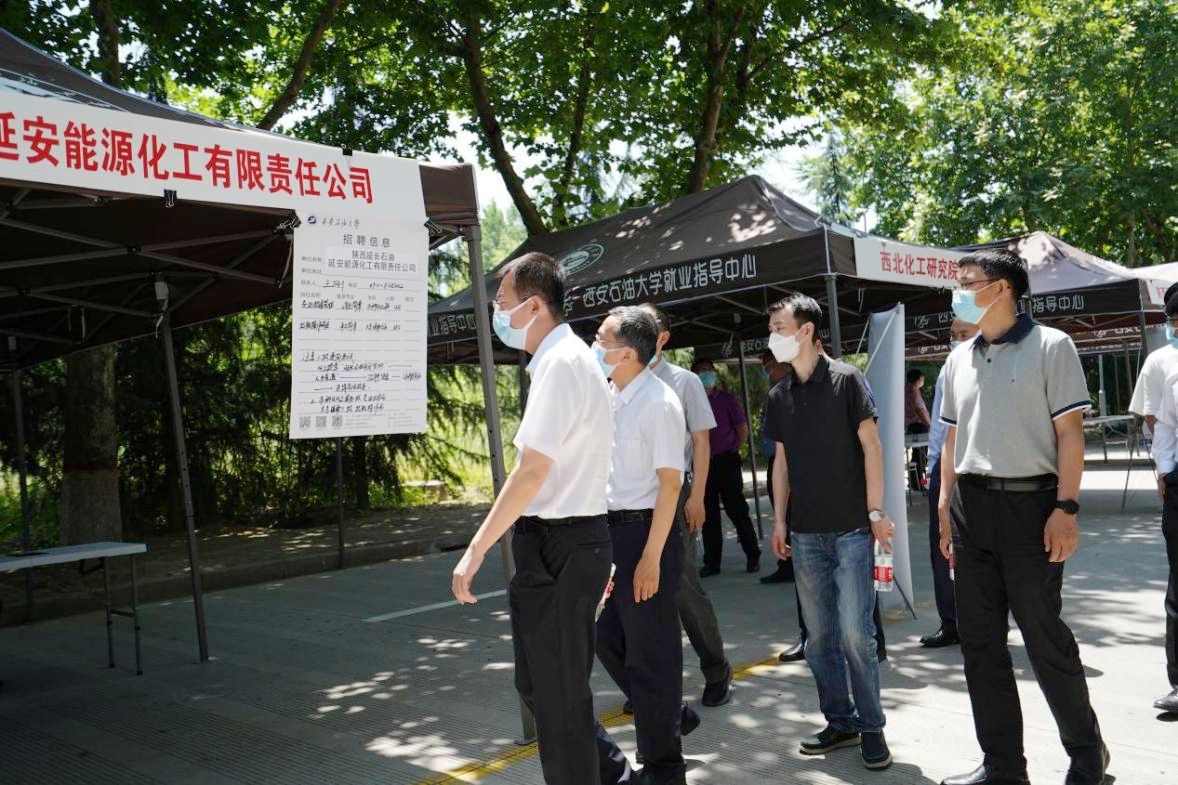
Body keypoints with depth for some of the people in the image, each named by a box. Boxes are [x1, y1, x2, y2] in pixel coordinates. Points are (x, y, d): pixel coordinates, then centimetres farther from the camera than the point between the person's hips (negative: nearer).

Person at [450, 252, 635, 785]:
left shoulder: (561, 363, -17)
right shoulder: (572, 358, 14)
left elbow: (532, 471, -23)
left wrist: (476, 549, -18)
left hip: (558, 549, -10)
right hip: (569, 542, 10)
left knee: (558, 695, 4)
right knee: (539, 683, 20)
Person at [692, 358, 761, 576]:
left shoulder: (726, 399, 1)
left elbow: (743, 429, 5)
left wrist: (730, 452, 4)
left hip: (726, 462, -2)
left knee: (737, 510, -1)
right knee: (708, 514, 7)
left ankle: (753, 557, 10)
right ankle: (712, 562, 14)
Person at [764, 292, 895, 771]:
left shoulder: (845, 380, -5)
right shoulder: (779, 396, 10)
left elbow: (870, 446, -5)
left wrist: (876, 510, -9)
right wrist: (779, 520, 9)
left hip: (850, 529, -5)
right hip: (805, 533, 5)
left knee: (855, 632, -5)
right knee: (819, 635, 9)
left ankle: (871, 725, 11)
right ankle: (840, 722, 22)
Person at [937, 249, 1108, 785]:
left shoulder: (1050, 346, -4)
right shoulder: (959, 359, 13)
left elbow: (1070, 432, -8)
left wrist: (1066, 509, -15)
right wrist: (946, 506, 11)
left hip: (1029, 503, -6)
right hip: (971, 506, 6)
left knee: (1044, 635, 1)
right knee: (979, 639, 7)